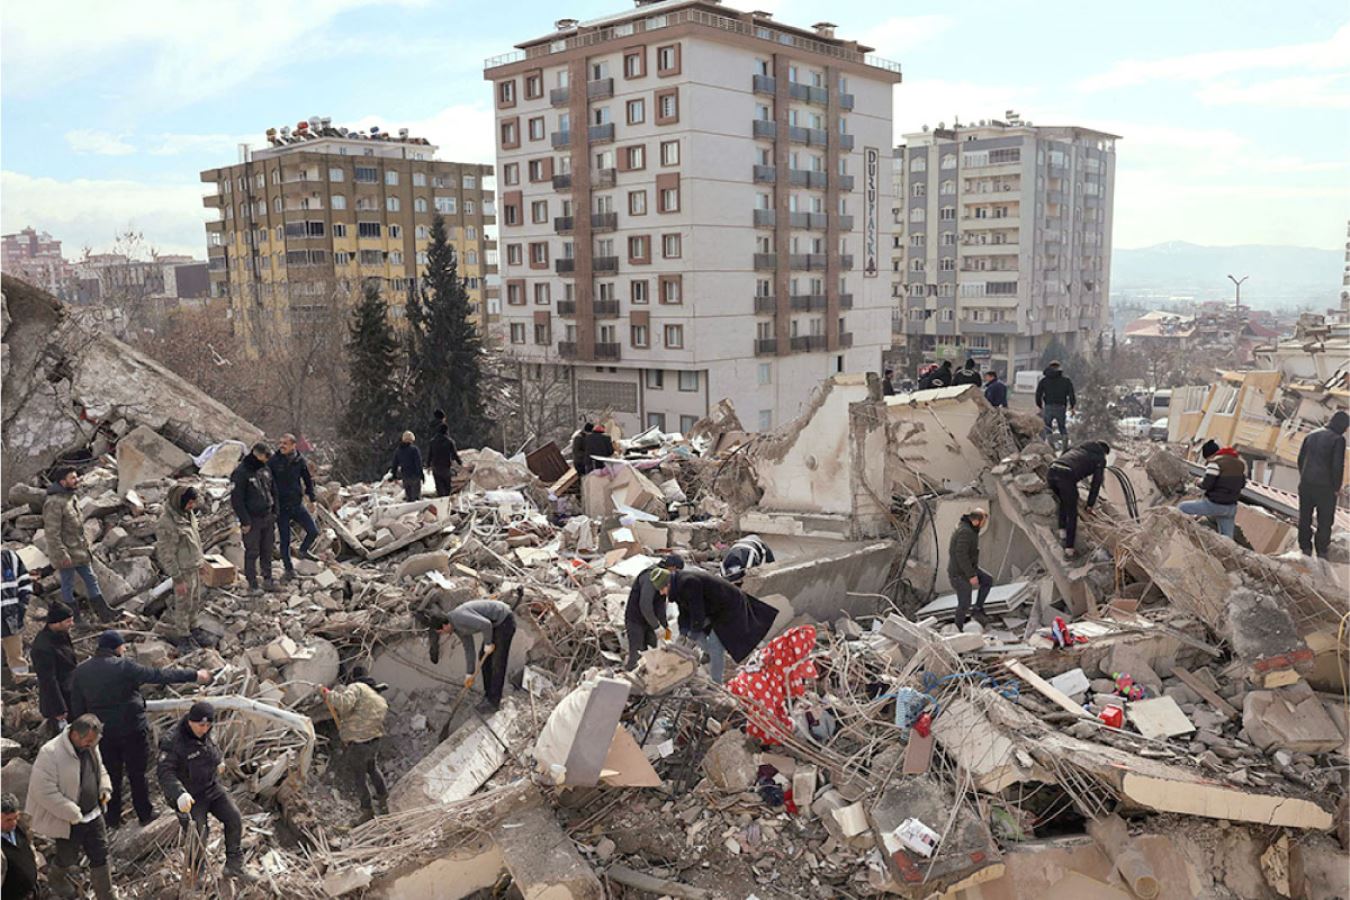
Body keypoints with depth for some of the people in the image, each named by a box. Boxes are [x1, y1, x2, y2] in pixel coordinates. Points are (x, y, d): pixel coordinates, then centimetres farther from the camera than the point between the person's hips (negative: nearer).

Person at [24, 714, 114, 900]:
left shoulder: (90, 746, -3)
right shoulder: (50, 754, -27)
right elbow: (44, 792, -27)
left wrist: (105, 788, -3)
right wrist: (73, 815, -24)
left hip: (93, 815, 6)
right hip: (66, 821, -5)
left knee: (100, 855, 10)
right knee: (69, 857, 16)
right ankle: (56, 877, 50)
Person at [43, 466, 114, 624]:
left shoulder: (70, 497, 8)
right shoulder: (54, 502, -22)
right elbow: (52, 532, -24)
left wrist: (85, 541, 20)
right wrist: (62, 555, -23)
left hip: (79, 550, 9)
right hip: (66, 554, -9)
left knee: (91, 579, 13)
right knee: (68, 586, 5)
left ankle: (105, 614, 19)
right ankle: (74, 620, 17)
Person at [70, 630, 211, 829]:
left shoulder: (80, 671, 0)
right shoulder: (123, 667, -18)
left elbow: (77, 707, 7)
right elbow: (159, 676, -18)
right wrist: (194, 675, -13)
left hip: (103, 733, 5)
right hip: (132, 730, -4)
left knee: (111, 775, 17)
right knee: (137, 774, 9)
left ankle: (112, 818, 26)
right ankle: (145, 815, 20)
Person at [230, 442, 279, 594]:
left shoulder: (265, 469, 6)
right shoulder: (241, 473, -16)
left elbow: (273, 491, 16)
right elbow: (236, 499, -16)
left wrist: (275, 512, 11)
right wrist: (245, 521, -16)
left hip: (268, 517, 6)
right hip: (252, 520, -6)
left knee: (267, 550, 13)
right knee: (252, 552, 2)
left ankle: (268, 580, 24)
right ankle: (252, 584, 11)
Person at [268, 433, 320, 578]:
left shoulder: (301, 461, -3)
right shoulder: (273, 461, -11)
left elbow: (308, 480, 11)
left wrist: (312, 499, 8)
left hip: (297, 505, 2)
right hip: (281, 506, -2)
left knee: (313, 531, -3)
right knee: (284, 540, 6)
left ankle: (303, 551, 26)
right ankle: (289, 569, 21)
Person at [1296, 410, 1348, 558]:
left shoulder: (1312, 435, 9)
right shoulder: (1338, 439, -10)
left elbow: (1300, 459, 13)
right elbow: (1338, 466, -14)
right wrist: (1337, 486, -3)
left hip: (1306, 484, 5)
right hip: (1325, 486, -5)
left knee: (1305, 518, 12)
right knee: (1325, 519, 6)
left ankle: (1305, 548, 16)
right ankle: (1321, 551, 8)